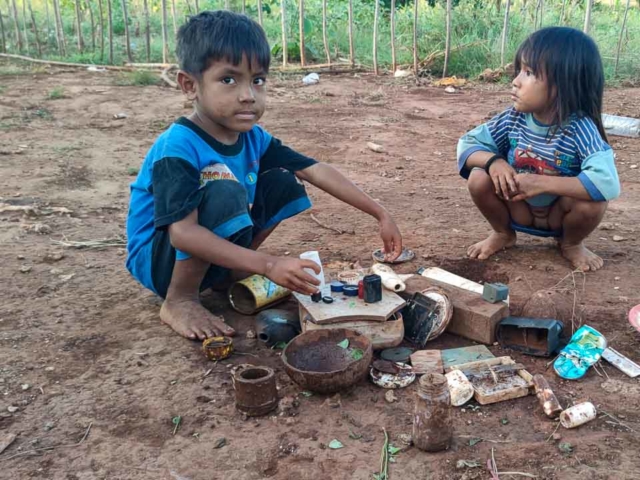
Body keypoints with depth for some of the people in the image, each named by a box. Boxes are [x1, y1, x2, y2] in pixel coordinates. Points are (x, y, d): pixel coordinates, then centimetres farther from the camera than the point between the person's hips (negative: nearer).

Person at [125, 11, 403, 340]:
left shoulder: (254, 138, -6)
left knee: (284, 182, -3)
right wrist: (268, 266, -43)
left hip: (211, 252, 7)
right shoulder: (178, 148, -29)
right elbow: (183, 233, -38)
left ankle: (234, 272, 8)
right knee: (225, 195, -34)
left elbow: (317, 171, -4)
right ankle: (179, 300, -15)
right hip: (158, 259, -7)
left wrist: (380, 215, -7)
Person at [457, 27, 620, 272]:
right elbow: (467, 143, -8)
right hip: (518, 209, 3)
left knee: (592, 203, -32)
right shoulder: (513, 119, -16)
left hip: (559, 215, -2)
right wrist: (493, 161, -30)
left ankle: (571, 244, 5)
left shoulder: (580, 128, -29)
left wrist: (542, 183, -41)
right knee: (479, 179, -22)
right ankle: (503, 233, 9)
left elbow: (608, 184, -42)